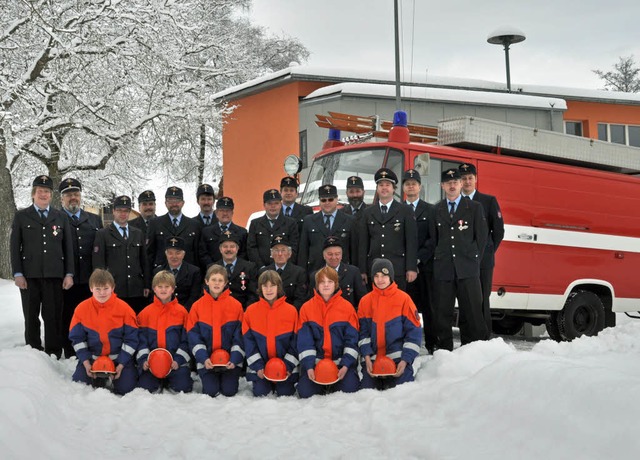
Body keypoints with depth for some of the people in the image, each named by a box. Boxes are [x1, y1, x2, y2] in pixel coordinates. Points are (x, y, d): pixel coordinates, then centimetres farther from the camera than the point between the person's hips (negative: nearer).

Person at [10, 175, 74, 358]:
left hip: (54, 275, 1)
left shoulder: (62, 217, 12)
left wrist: (69, 274, 2)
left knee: (54, 317, -1)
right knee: (31, 318, 4)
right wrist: (17, 274, -5)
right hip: (29, 276, 0)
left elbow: (68, 247, 10)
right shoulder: (21, 216, 8)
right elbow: (14, 247, 4)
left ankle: (54, 355, 5)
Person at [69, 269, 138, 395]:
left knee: (125, 387, -15)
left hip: (119, 357, -2)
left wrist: (121, 364, -12)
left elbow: (131, 339, -7)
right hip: (91, 357, 2)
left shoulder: (124, 309, -11)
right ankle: (99, 378, 20)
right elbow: (77, 338, 0)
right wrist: (85, 362, -10)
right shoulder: (81, 309, -6)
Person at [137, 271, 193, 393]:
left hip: (176, 361, -1)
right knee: (145, 386, -17)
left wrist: (178, 360, -10)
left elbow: (186, 340, 1)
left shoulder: (181, 312, 3)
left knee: (183, 386, -19)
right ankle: (160, 382, 18)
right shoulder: (145, 313, 6)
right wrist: (143, 360, -10)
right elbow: (141, 339, 4)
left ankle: (169, 380, 16)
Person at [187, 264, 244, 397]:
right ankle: (209, 377, 22)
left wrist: (235, 359, -13)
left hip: (231, 361, 0)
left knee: (230, 391, -8)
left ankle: (228, 377, 25)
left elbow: (240, 335, -2)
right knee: (211, 391, -10)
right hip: (206, 360, 0)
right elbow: (193, 335, -2)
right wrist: (203, 358, -14)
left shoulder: (236, 305, -2)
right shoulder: (197, 306, 0)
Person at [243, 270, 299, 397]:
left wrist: (289, 365, -10)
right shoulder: (251, 311, -2)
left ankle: (281, 385, 27)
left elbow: (296, 340, -3)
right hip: (260, 366, 0)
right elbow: (248, 341, -3)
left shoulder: (291, 310, -4)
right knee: (260, 393, -10)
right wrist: (257, 366, -10)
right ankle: (266, 384, 25)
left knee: (285, 393, -7)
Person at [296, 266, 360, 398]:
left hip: (341, 360, 0)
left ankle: (334, 387, 16)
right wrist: (309, 366, -13)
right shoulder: (307, 308, 2)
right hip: (315, 360, 0)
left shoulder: (347, 307, 2)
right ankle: (322, 386, 16)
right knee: (306, 392, -19)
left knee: (349, 389, -20)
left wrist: (346, 365, -13)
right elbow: (304, 341, -2)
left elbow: (352, 339, -1)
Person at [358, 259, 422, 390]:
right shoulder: (365, 301, 7)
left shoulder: (403, 298, 0)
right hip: (372, 359, 2)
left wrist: (405, 360, -11)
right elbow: (362, 332, 5)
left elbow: (414, 331, -2)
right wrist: (367, 356, -9)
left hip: (398, 360, -2)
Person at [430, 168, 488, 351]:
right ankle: (445, 350, 7)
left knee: (472, 312, -4)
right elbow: (433, 239, 14)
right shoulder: (435, 210, 13)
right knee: (443, 313, 1)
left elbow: (481, 236, 7)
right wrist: (438, 260, 6)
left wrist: (474, 260, 2)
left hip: (467, 269, -2)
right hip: (443, 270, 2)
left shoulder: (475, 207, 9)